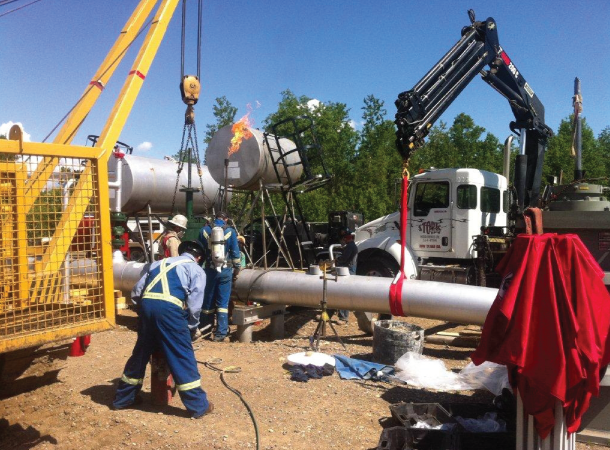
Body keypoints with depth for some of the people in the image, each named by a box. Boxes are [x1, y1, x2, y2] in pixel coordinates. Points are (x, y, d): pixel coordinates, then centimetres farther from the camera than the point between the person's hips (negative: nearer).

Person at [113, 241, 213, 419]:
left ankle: (123, 398, 37)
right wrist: (192, 326, 22)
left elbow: (136, 292, 24)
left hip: (146, 303, 5)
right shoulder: (197, 270, 17)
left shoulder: (159, 263, 29)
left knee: (141, 353, 21)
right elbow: (194, 304, 7)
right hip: (169, 308, -5)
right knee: (182, 357, 4)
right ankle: (199, 406, 12)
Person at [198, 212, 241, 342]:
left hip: (210, 269, 2)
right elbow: (235, 252, -1)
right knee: (223, 302, 1)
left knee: (208, 301, 13)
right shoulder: (230, 231, -1)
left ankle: (204, 329, 24)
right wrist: (237, 269, 9)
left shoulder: (204, 230, 4)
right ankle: (220, 333, 0)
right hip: (225, 270, -2)